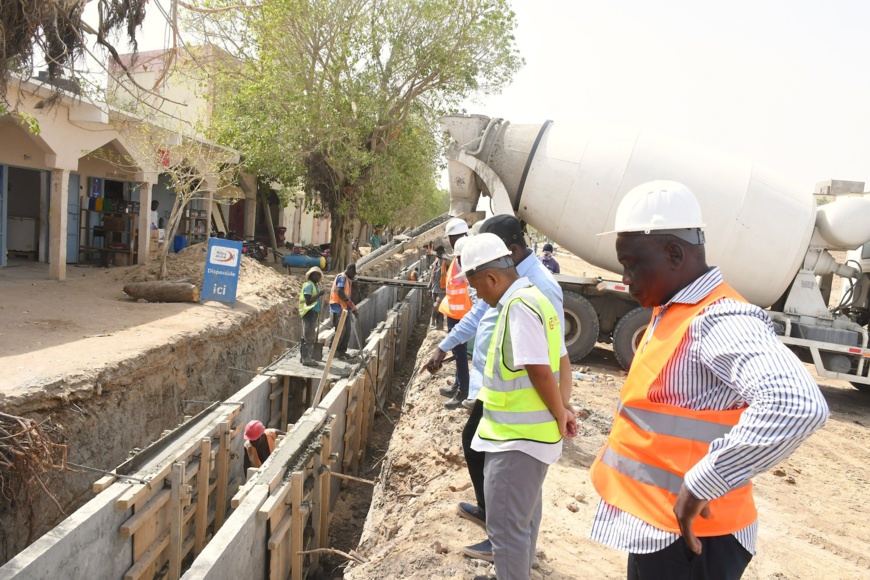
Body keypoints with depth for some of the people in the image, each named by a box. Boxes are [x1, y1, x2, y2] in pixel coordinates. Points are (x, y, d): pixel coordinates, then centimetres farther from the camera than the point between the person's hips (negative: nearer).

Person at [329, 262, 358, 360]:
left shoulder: (347, 279, 19)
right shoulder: (342, 277, -11)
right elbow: (340, 292, -22)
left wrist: (352, 307, 13)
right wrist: (350, 303, -17)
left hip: (344, 308, 10)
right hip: (338, 308, -10)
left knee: (347, 330, 10)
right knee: (339, 330, -8)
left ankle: (342, 351, 18)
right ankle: (333, 351, 1)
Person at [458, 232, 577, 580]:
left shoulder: (518, 306, -22)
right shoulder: (533, 298, 10)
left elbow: (539, 370, -24)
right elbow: (558, 361, 13)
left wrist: (559, 416, -10)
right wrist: (562, 412, 10)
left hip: (517, 437, -10)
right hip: (528, 433, 10)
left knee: (506, 526, 2)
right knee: (523, 517, 24)